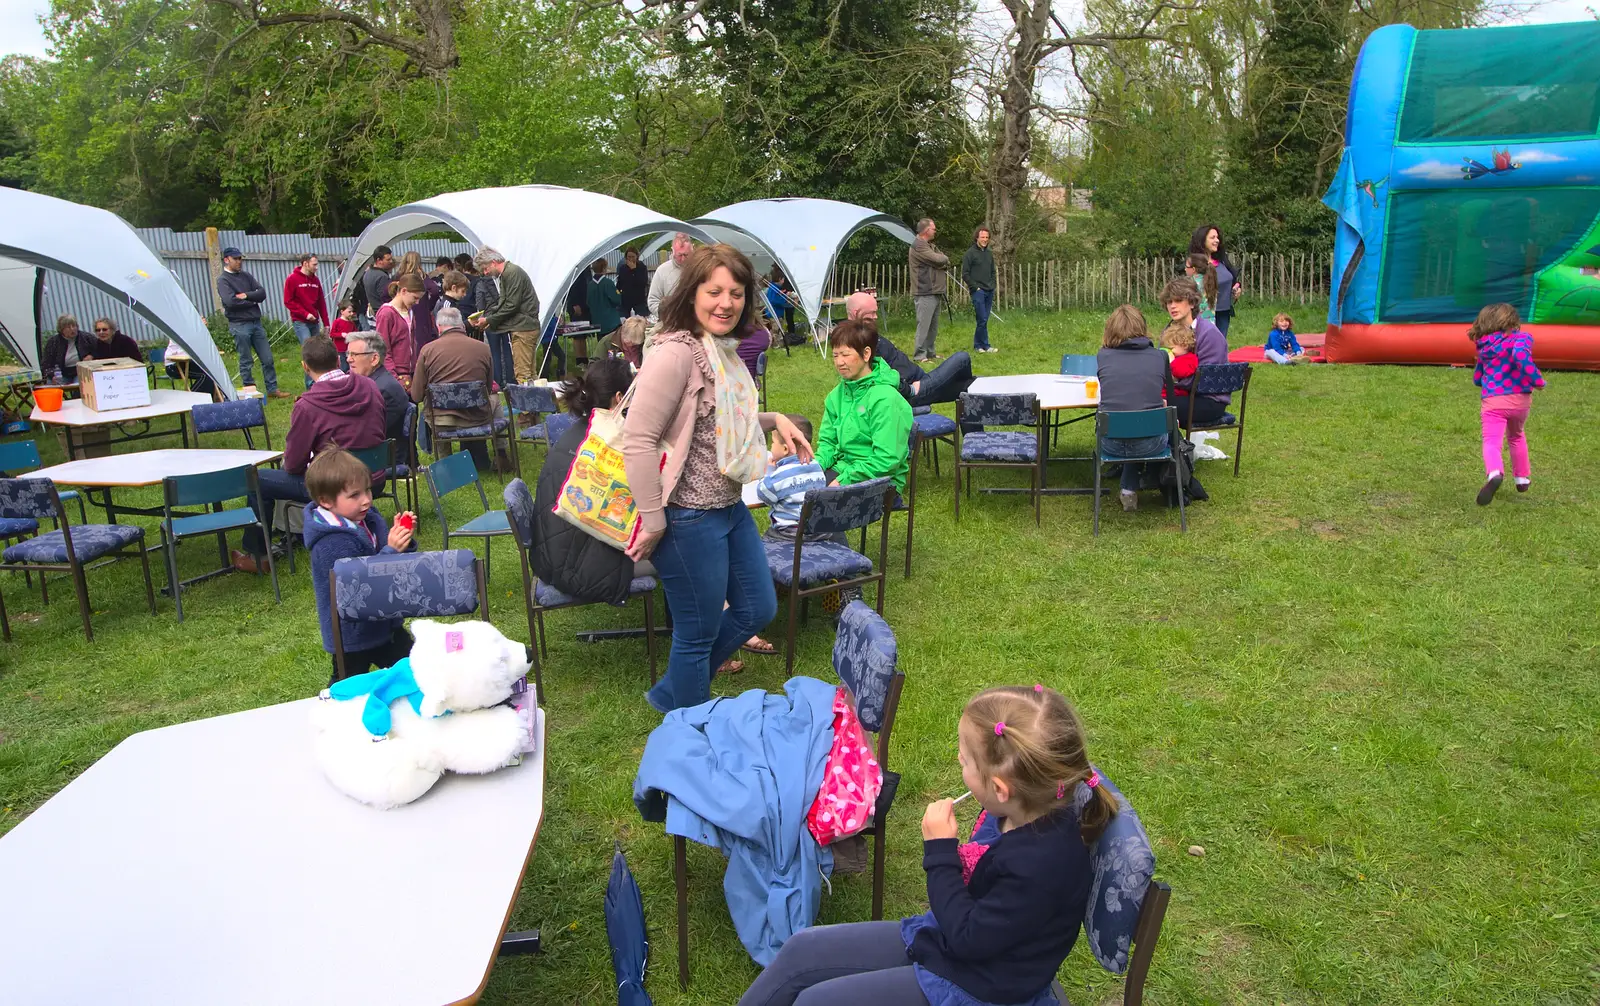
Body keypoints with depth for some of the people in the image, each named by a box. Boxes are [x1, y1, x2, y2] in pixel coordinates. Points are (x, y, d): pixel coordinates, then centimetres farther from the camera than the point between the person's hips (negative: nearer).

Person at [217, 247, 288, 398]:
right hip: (239, 325, -5)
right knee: (246, 362, 1)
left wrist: (246, 296, -14)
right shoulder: (223, 280, -4)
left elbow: (262, 293, 2)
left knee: (267, 359, 5)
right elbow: (231, 301, -18)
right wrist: (252, 300, -7)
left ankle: (272, 390, 12)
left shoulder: (246, 276, 13)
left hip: (256, 323, 5)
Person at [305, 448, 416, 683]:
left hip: (385, 625, 8)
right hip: (352, 639, -8)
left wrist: (402, 538, -12)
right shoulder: (333, 543, -27)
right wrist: (391, 550, -34)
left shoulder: (369, 519, -1)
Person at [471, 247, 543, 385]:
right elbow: (501, 303, 20)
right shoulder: (505, 274, 18)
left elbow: (512, 305, -18)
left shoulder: (512, 273, -13)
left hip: (523, 328, -10)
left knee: (523, 374, -11)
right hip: (522, 326, 10)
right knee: (530, 372, 9)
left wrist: (489, 320, -10)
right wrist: (485, 318, 6)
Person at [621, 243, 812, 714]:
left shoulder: (723, 350, 8)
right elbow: (637, 440, -25)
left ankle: (669, 694, 37)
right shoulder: (675, 353, -21)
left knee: (758, 609, 20)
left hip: (731, 508, 10)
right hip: (689, 519, -10)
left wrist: (774, 420, 9)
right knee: (698, 633, 7)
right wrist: (652, 523, -22)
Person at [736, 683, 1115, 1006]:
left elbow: (966, 938, -25)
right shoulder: (1015, 812, -10)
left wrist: (940, 849, -23)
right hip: (938, 934, 8)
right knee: (800, 950, 7)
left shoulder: (1045, 861, -35)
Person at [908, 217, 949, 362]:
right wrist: (944, 259, 3)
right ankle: (919, 356, -9)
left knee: (933, 325, 13)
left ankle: (929, 352, 21)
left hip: (935, 292, 10)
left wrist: (942, 260, -6)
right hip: (925, 293, -10)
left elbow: (946, 262, 16)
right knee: (924, 325, -11)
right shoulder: (918, 245, -12)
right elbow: (939, 260, -18)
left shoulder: (930, 245, 21)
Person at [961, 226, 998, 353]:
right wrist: (975, 287, -9)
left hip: (989, 291, 6)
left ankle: (978, 345, 11)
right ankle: (985, 346, -4)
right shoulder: (970, 253, -4)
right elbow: (965, 274, -6)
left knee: (984, 320, 5)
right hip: (978, 291, -6)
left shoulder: (989, 253, 15)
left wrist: (992, 286, 11)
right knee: (982, 319, -10)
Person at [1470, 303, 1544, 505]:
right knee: (1517, 436, 27)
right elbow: (1521, 355, -25)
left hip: (1492, 401, 0)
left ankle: (1495, 473, -44)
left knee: (1491, 442, -13)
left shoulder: (1484, 347, 12)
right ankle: (1523, 478, 37)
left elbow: (1477, 378, 20)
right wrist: (1537, 380, -17)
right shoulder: (1521, 338, -1)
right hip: (1519, 399, 0)